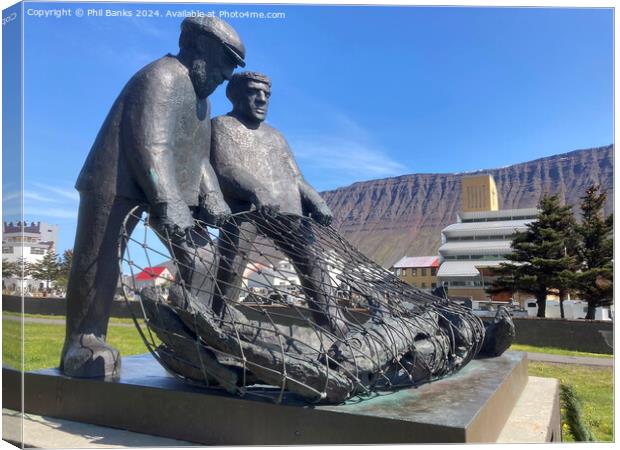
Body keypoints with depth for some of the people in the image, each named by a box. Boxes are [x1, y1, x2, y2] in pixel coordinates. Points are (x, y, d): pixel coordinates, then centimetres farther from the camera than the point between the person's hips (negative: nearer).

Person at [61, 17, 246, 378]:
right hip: (118, 184, -9)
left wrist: (211, 196, 1)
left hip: (170, 191, 9)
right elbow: (152, 145, -25)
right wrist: (167, 202, -34)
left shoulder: (201, 95, 19)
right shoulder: (163, 77, -13)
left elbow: (198, 155, 16)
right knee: (99, 262, -6)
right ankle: (82, 344, 8)